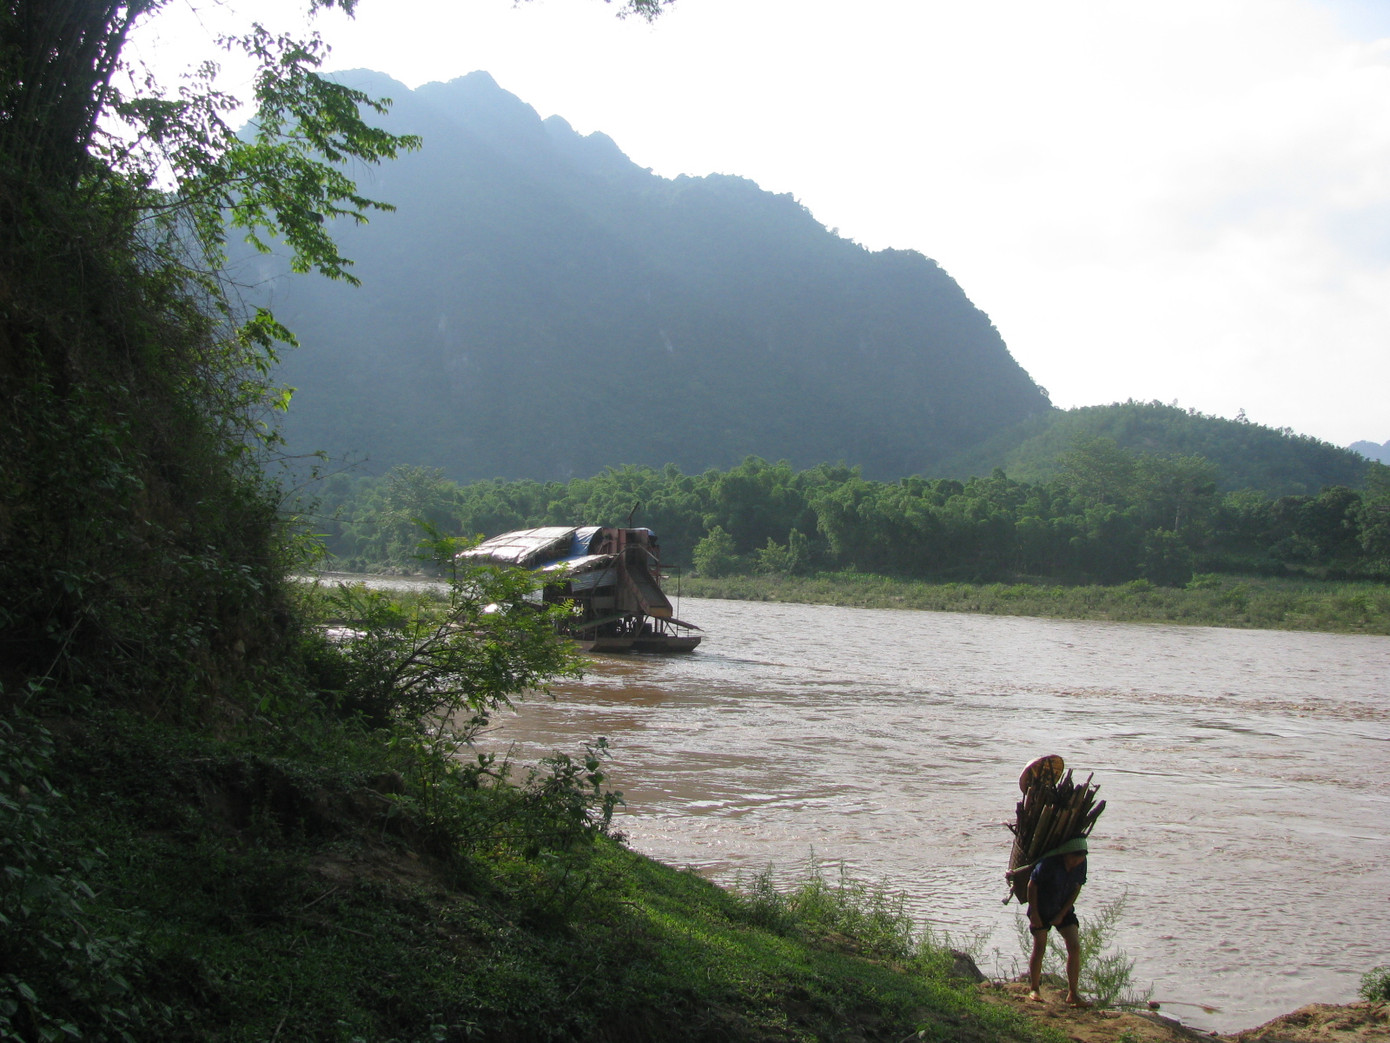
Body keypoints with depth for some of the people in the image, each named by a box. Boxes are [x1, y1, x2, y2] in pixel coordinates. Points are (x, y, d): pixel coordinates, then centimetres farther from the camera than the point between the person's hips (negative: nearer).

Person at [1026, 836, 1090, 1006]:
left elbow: (1076, 889, -3)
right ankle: (1035, 989, 12)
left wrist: (1062, 914, -7)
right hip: (1041, 910, -4)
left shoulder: (1081, 864, -11)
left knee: (1075, 947, -8)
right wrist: (1034, 913, -14)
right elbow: (1032, 885, -16)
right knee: (1039, 949, -6)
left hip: (1064, 910, 4)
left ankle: (1073, 994, -3)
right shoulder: (1048, 863, -26)